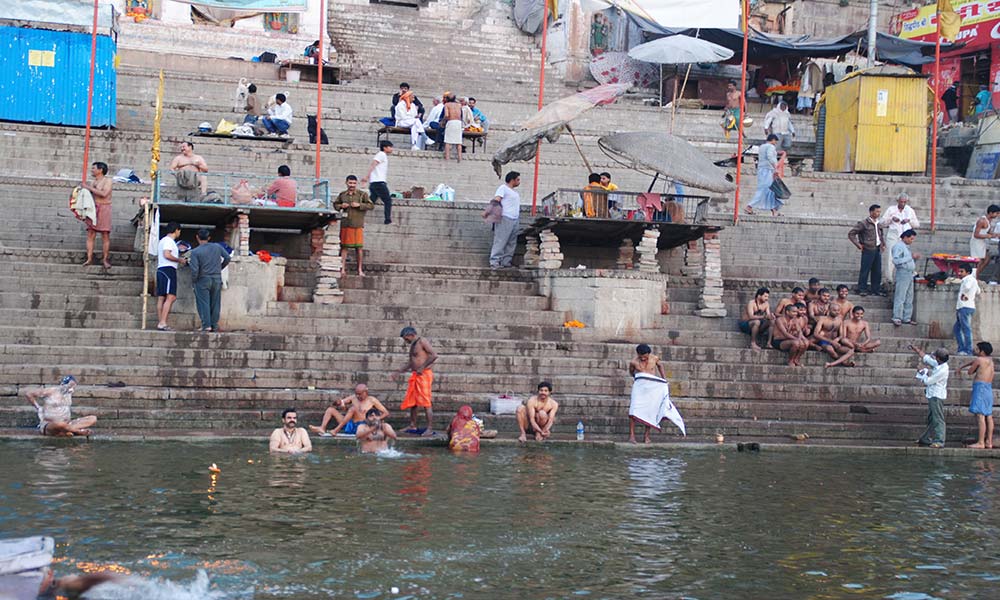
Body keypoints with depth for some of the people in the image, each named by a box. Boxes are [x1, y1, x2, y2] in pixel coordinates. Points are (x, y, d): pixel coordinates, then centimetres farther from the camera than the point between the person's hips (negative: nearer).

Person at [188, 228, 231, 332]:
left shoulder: (195, 252, -11)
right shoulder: (217, 247, 0)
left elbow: (195, 269, -16)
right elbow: (227, 258, 5)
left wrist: (194, 280, 1)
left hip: (203, 280, -4)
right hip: (217, 279, 4)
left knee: (203, 303, 3)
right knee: (215, 303, 10)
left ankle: (206, 325, -3)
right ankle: (214, 325, 11)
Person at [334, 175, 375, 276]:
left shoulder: (362, 194, 2)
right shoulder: (342, 195, 9)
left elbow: (371, 205, -3)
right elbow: (335, 204, 20)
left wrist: (359, 205, -14)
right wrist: (341, 206, -2)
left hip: (358, 225, -2)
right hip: (345, 224, 2)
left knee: (359, 247, 2)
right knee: (344, 247, 3)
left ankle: (360, 270, 11)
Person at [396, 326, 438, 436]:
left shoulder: (423, 342, -8)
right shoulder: (413, 345, 20)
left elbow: (434, 355, -18)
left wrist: (422, 367, -19)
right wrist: (399, 372, 25)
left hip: (424, 375, -10)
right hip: (415, 375, 10)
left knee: (425, 403, -10)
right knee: (411, 402, 12)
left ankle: (430, 429, -8)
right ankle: (413, 427, 22)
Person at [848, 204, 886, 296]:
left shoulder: (879, 225, 13)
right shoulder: (863, 224, -8)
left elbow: (882, 235, 33)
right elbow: (851, 234, -7)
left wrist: (883, 244, 19)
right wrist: (858, 244, -10)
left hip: (878, 250, 7)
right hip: (868, 250, -7)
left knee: (877, 271, 10)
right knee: (865, 270, -4)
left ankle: (876, 289, 18)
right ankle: (862, 289, 2)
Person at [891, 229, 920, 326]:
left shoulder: (907, 247, 20)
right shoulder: (898, 246, -8)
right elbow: (896, 261, -20)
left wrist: (915, 258, 7)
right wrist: (910, 257, -19)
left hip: (910, 274, 9)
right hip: (902, 273, -9)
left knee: (909, 298, 10)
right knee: (900, 298, -9)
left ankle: (907, 318, 15)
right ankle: (896, 318, -8)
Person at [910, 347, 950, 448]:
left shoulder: (942, 370, -22)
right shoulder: (938, 364, 5)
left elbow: (928, 381, -18)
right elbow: (926, 358, 21)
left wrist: (923, 375, 1)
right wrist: (917, 350, 23)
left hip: (937, 396, -10)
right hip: (932, 395, 10)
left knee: (938, 419, -9)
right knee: (930, 418, 17)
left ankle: (939, 441, -8)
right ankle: (926, 439, 25)